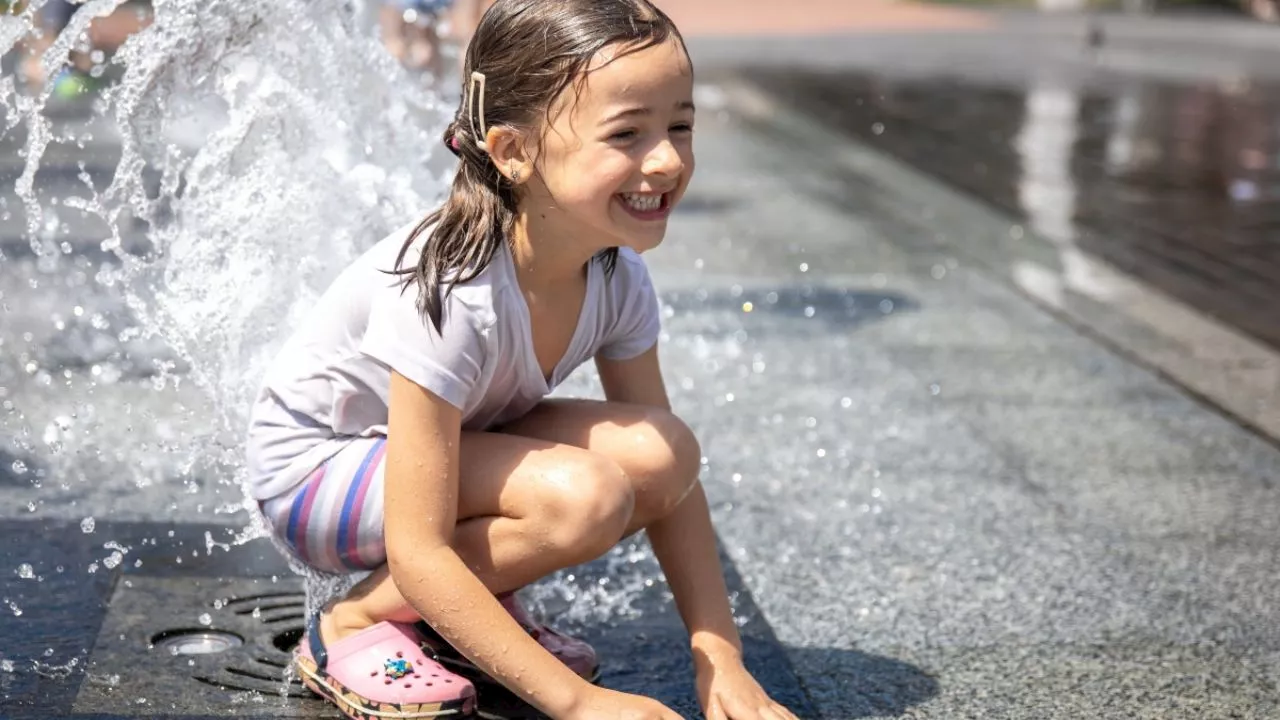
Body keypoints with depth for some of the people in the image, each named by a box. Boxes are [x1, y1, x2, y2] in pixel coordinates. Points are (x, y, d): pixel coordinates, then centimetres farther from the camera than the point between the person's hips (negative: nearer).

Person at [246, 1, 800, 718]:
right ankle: (354, 624, -9)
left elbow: (670, 475, -4)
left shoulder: (619, 278, -14)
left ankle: (483, 602, 3)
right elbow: (418, 553, -33)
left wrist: (720, 656, -14)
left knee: (661, 454, -18)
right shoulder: (447, 294, -34)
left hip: (454, 447, 7)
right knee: (583, 496, -30)